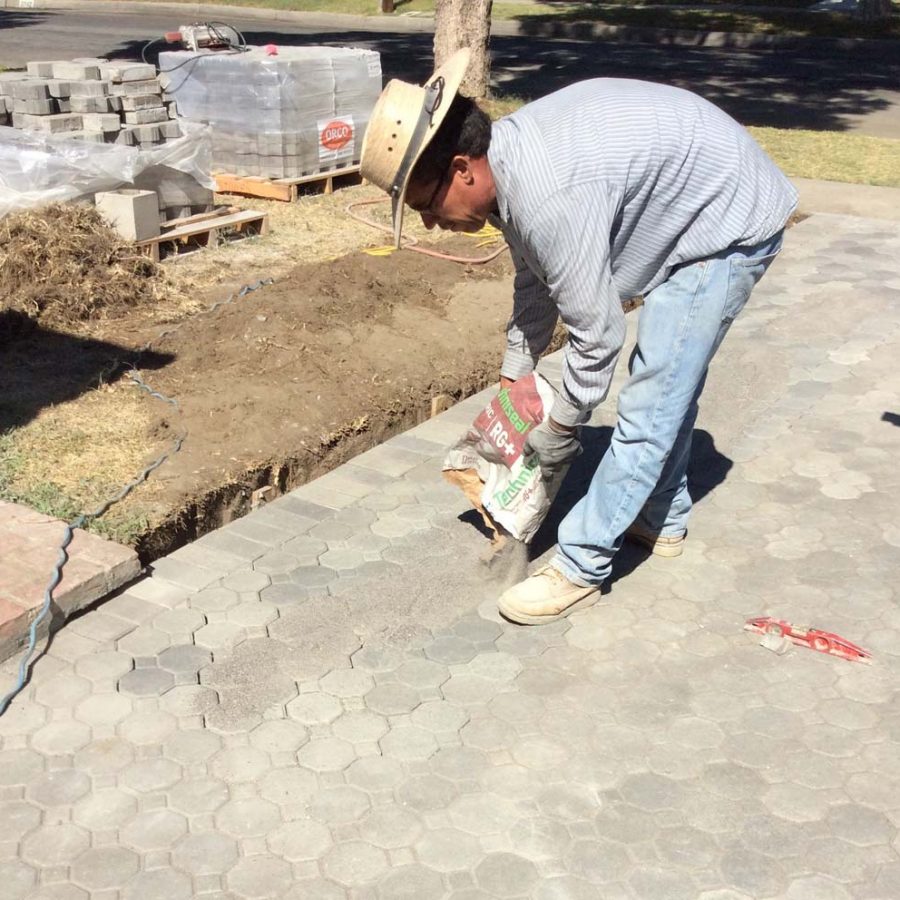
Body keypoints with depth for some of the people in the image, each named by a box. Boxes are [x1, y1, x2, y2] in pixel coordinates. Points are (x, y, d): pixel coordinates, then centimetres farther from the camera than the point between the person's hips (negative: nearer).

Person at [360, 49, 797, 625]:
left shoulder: (548, 198, -34)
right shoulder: (510, 162, -4)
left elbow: (597, 335, -25)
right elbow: (537, 283, 11)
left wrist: (559, 431, -9)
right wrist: (512, 381, 17)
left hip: (729, 222, -10)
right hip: (703, 207, 10)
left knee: (648, 409, -8)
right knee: (670, 381, 21)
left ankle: (580, 570, 2)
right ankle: (663, 519, 38)